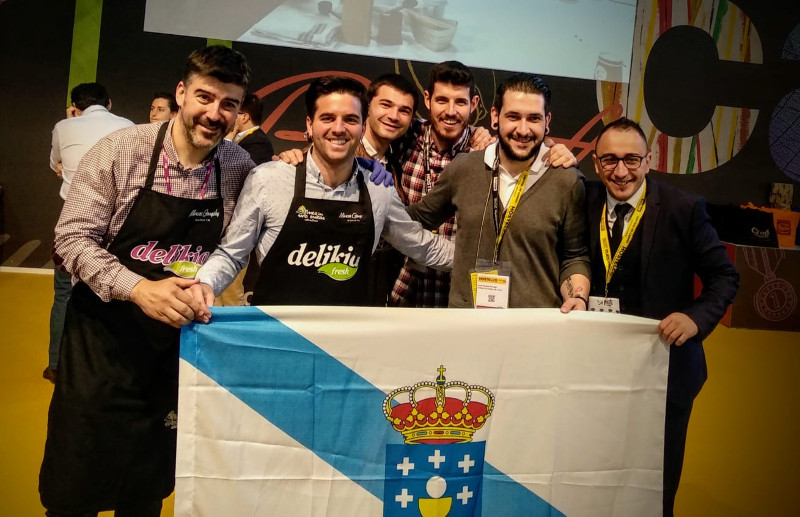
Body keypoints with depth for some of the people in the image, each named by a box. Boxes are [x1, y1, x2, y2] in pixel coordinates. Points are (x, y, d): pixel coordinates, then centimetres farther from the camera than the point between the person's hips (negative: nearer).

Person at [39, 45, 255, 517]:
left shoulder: (242, 168, -4)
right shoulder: (121, 150, -11)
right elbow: (73, 237, -12)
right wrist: (138, 288, -25)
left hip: (181, 339, 2)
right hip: (104, 334, -2)